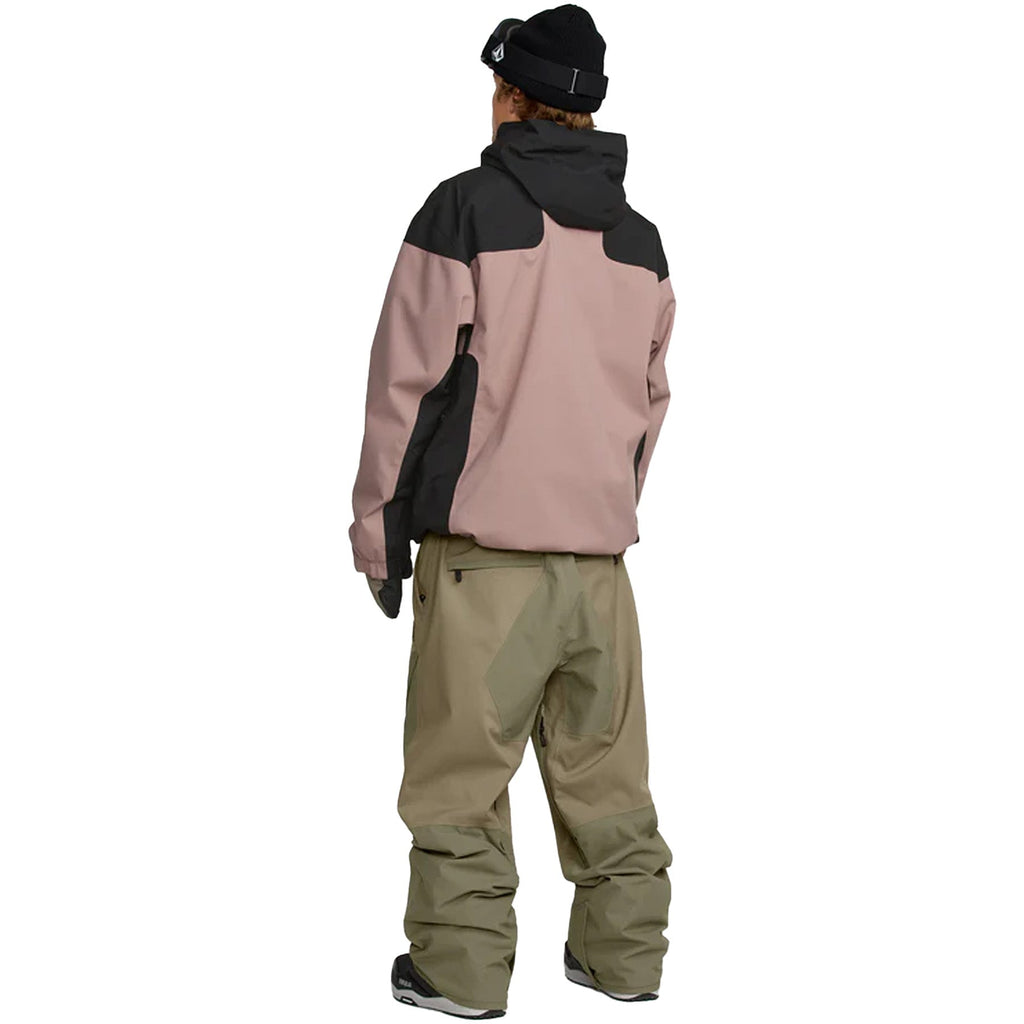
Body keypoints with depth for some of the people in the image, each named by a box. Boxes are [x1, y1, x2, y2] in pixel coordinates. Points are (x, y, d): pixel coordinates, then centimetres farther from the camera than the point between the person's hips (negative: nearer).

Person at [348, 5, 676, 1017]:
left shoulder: (466, 208, -6)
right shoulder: (641, 241, 11)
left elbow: (408, 378, -6)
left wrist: (378, 530, 2)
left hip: (482, 547, -5)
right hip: (601, 552, 5)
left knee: (462, 769, 2)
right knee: (605, 771, 12)